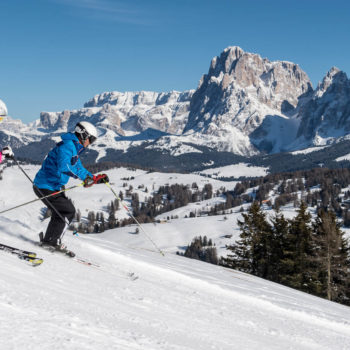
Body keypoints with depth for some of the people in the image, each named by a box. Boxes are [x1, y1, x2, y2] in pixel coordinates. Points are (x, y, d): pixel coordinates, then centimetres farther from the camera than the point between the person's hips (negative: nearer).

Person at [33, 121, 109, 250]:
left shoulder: (74, 149, 16)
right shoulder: (67, 145, -18)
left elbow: (79, 168, 25)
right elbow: (63, 166, -35)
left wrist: (96, 178, 14)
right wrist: (84, 176, -37)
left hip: (53, 187, 11)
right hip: (46, 187, -11)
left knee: (61, 213, 19)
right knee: (68, 211, -8)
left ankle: (49, 240, 25)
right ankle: (52, 240, -4)